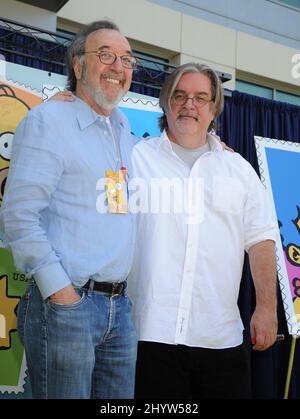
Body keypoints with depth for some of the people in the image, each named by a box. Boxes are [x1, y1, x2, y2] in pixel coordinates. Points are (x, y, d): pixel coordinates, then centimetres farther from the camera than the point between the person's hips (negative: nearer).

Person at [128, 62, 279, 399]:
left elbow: (260, 240, 8)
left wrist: (267, 307, 2)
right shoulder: (136, 158, 6)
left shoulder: (239, 169, 13)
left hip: (221, 336, 3)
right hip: (150, 333, -2)